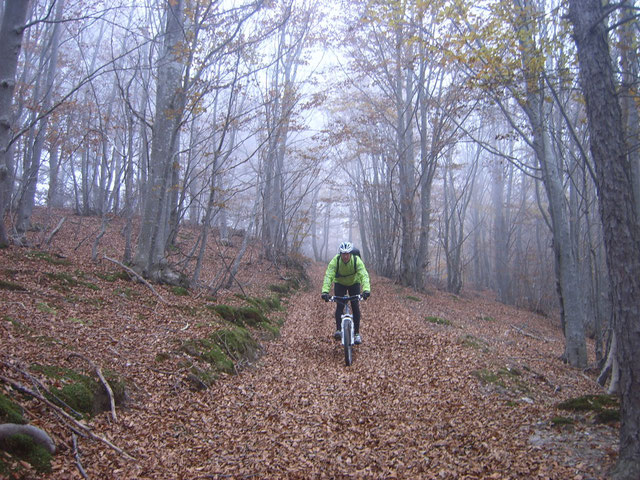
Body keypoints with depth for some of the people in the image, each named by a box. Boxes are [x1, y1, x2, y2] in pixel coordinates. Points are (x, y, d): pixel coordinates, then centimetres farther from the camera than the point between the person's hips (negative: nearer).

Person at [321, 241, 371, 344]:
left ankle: (357, 333, 1)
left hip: (354, 283, 0)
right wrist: (325, 291, -52)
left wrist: (366, 289, -56)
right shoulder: (335, 261, -30)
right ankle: (338, 330, -10)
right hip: (340, 283, 0)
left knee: (355, 307, -8)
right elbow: (328, 276, -38)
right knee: (339, 306, -17)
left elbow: (364, 275, -40)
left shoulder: (357, 260, -30)